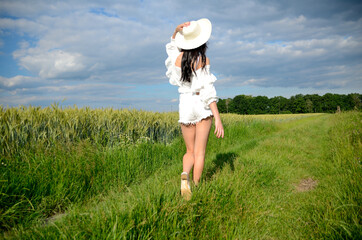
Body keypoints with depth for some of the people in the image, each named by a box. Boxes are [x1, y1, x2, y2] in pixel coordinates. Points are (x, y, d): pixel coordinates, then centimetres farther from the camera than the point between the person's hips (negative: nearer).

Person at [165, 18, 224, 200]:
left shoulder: (178, 58, 2)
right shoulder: (203, 60, -9)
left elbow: (172, 46, 28)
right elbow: (207, 91, -16)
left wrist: (177, 30, 7)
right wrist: (218, 118, -16)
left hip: (185, 105, 4)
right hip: (202, 107, -3)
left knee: (190, 151, 14)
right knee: (199, 152, 4)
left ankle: (185, 174, -14)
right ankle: (196, 188, 4)